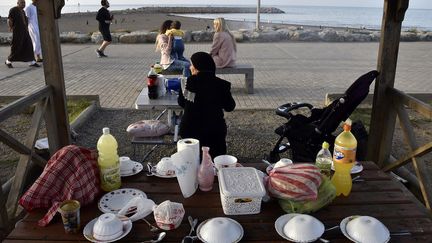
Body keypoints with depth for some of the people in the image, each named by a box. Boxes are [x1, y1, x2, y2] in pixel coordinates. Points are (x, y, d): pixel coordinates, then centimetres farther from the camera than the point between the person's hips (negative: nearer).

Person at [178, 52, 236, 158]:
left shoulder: (188, 82, -11)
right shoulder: (222, 85, -11)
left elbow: (181, 103, 4)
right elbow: (230, 107, 2)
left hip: (190, 131, 1)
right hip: (215, 131, 0)